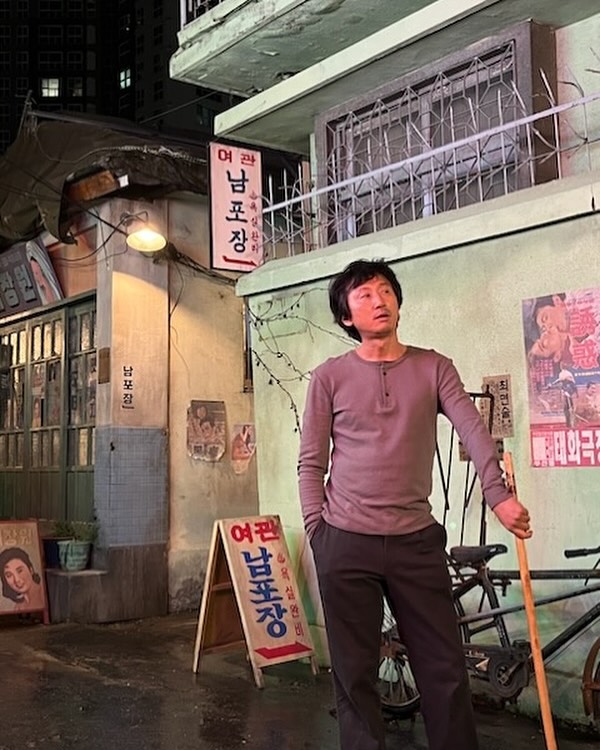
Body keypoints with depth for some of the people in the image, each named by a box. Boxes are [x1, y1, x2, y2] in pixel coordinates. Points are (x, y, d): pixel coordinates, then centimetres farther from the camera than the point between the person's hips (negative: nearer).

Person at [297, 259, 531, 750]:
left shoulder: (433, 368, 6)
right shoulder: (329, 377, 3)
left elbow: (473, 429, -6)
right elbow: (311, 463, 4)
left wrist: (499, 495, -20)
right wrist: (317, 531, -4)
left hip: (417, 543, 1)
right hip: (346, 545, -1)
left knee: (446, 670, 6)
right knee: (355, 675, 7)